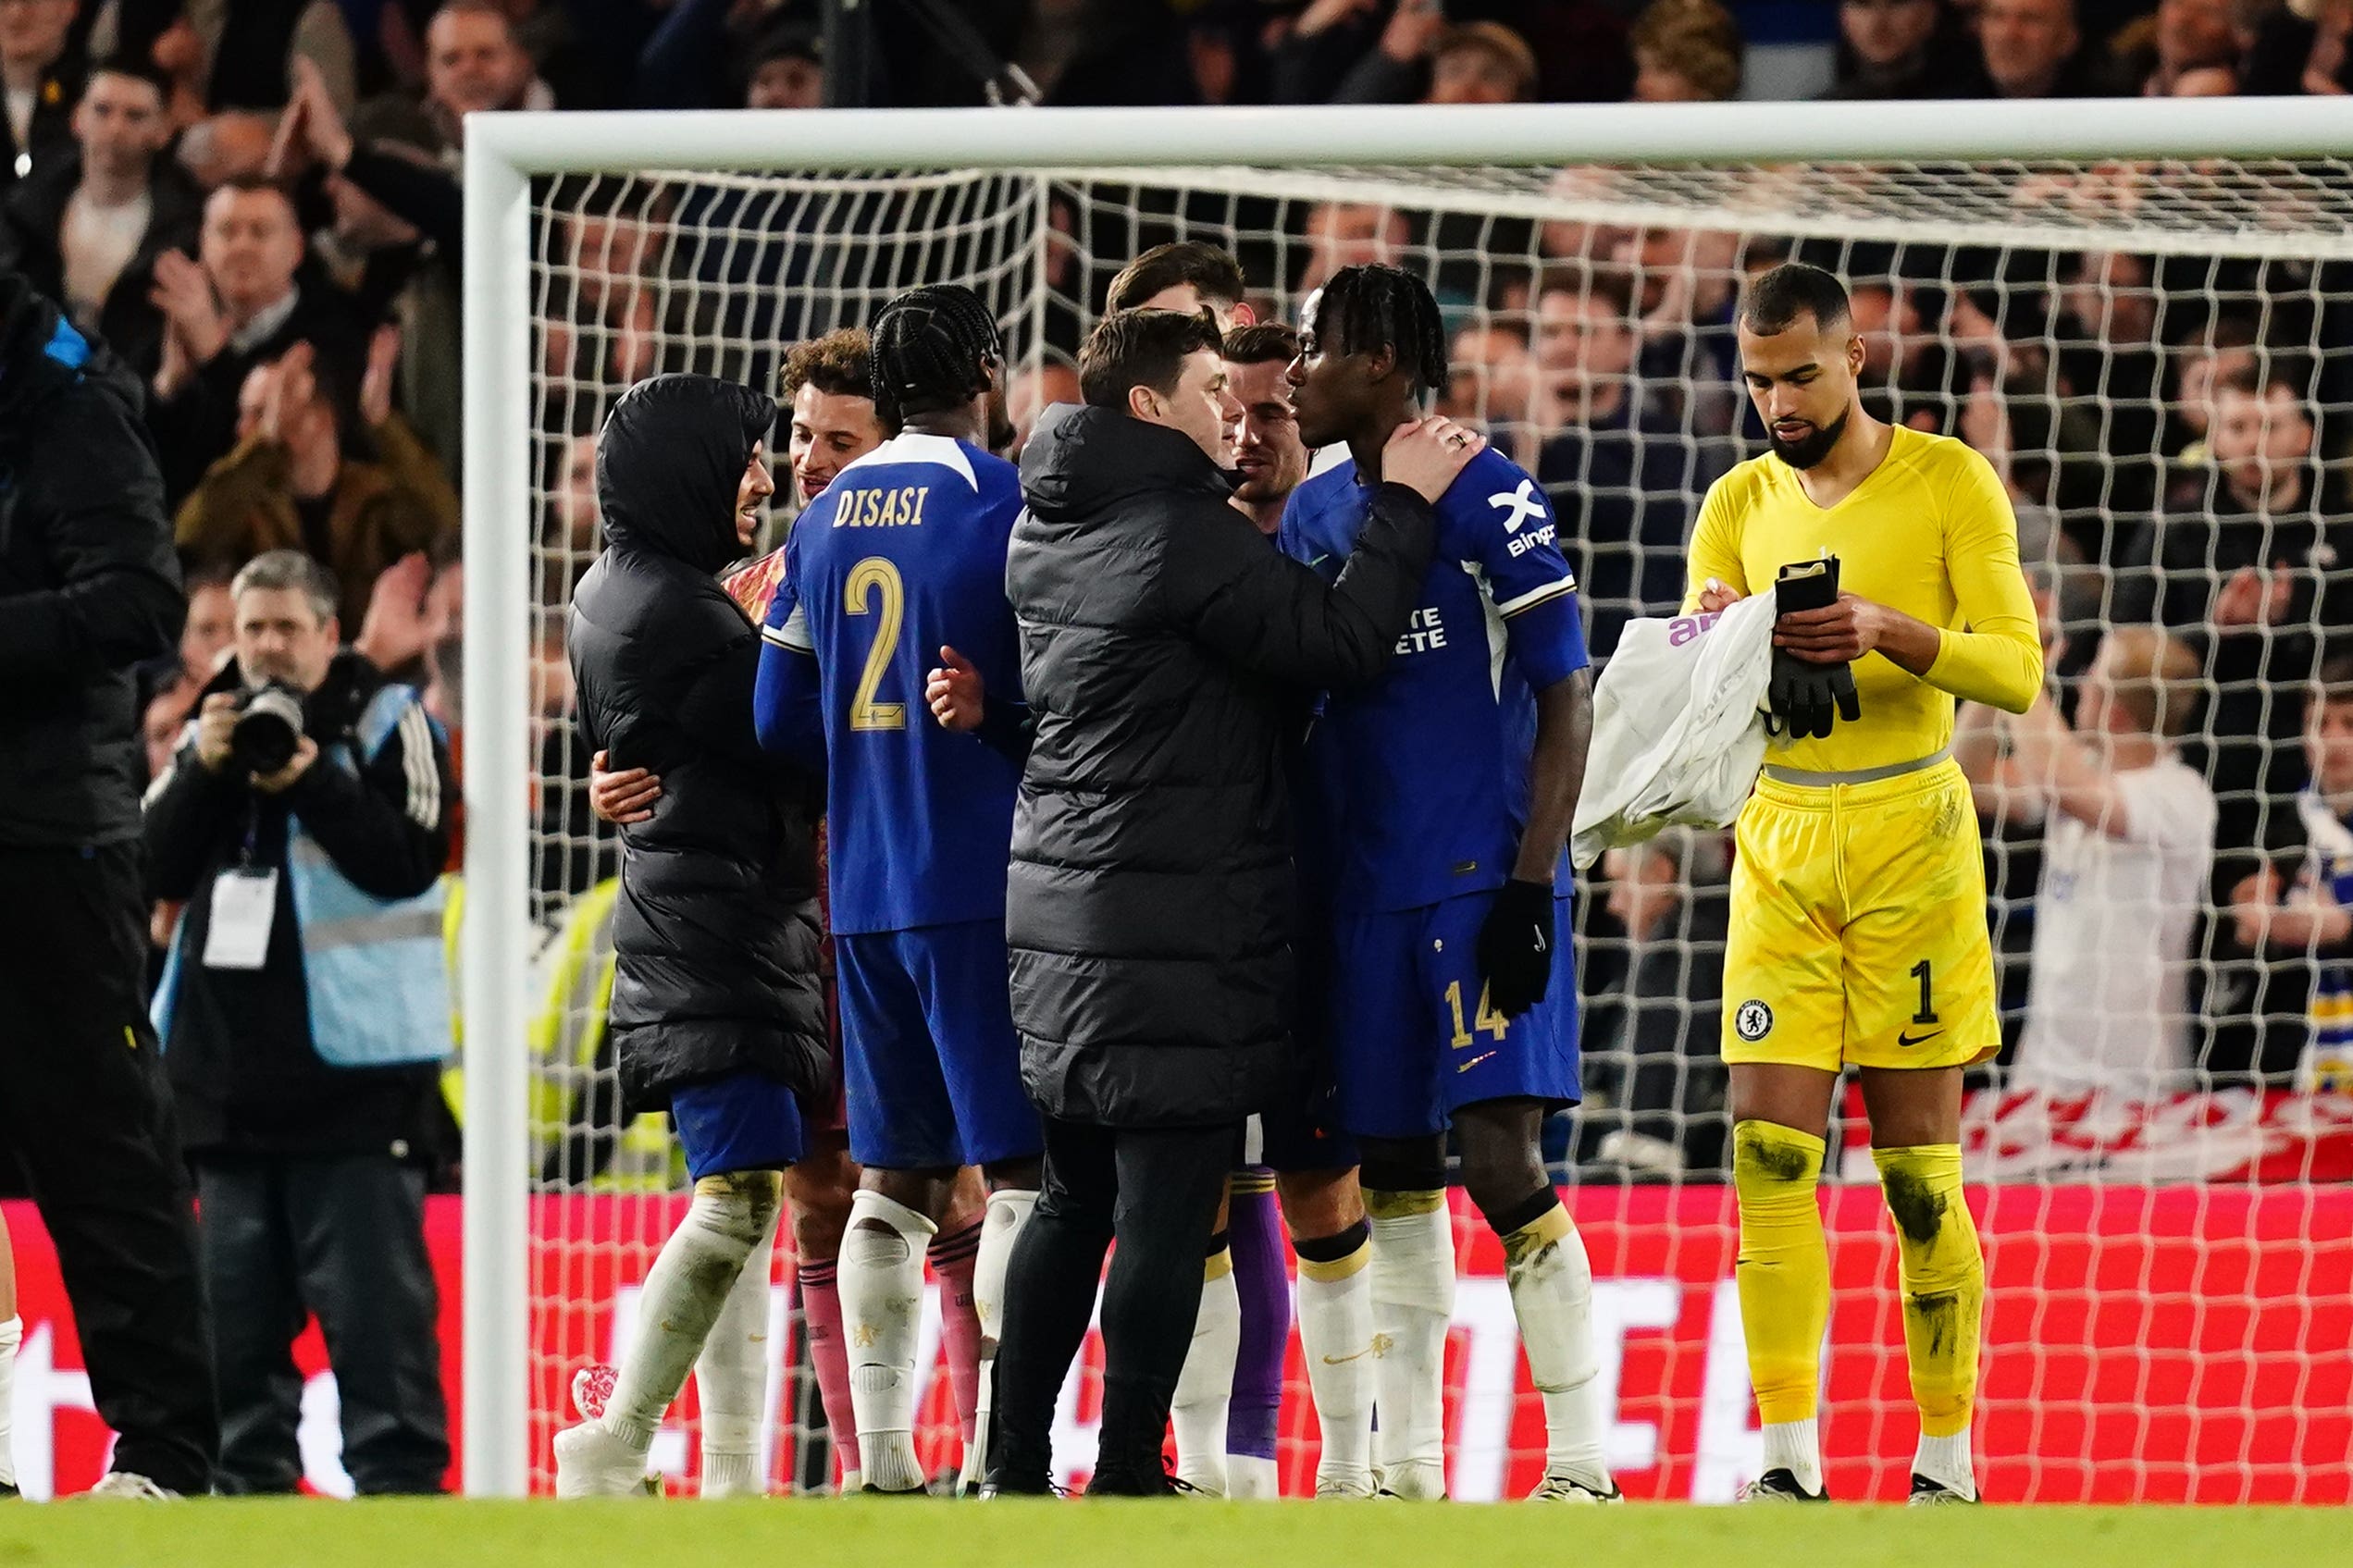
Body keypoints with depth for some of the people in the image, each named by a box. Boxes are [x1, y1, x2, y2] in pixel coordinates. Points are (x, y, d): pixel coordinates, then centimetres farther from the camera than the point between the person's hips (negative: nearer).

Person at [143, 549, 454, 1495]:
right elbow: (155, 872, 6)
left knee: (372, 1299, -10)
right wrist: (203, 771, -8)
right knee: (238, 1298, 8)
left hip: (353, 1063, -6)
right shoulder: (213, 728, 16)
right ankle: (249, 1479, 13)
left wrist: (313, 783, -19)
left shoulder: (387, 726, 0)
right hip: (231, 1058, 6)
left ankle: (399, 1478, -11)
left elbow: (410, 863, -12)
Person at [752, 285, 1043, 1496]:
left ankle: (882, 1457, 8)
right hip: (985, 883, -6)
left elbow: (778, 721, 12)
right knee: (1025, 1168, -5)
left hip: (863, 889, 6)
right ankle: (999, 1451, -12)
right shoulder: (1004, 503, -8)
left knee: (894, 1178, 11)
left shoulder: (825, 520, 10)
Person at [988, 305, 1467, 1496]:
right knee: (1168, 1213, -5)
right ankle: (1128, 1478, -5)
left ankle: (1016, 1465, 16)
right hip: (1178, 930, -9)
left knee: (1077, 1196, 15)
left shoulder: (1050, 529, 11)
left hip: (1063, 911, 9)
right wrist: (1406, 505, -5)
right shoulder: (1182, 534, -15)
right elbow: (1340, 640, -14)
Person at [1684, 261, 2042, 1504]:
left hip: (1908, 835, -3)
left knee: (1918, 1171, -1)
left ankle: (1947, 1459, 6)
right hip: (1779, 845, 3)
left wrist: (1892, 632, -23)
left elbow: (2018, 671, -6)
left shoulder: (1948, 483, 0)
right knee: (1768, 1156, -8)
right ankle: (1788, 1457, -8)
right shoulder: (1741, 503, 11)